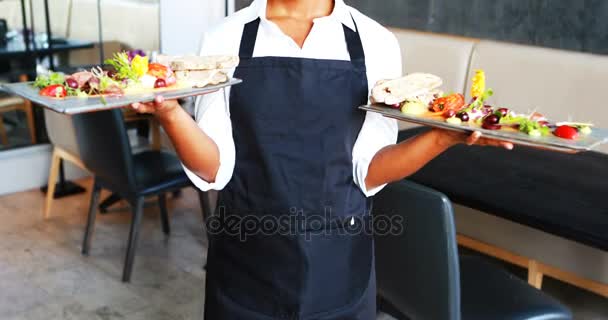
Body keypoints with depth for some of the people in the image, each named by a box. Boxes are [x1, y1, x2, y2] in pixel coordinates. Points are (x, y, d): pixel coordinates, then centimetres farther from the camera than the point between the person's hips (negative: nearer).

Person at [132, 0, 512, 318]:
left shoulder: (375, 43, -5)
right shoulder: (227, 39, -5)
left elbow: (369, 171, -6)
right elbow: (214, 168, -8)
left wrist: (443, 136, -21)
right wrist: (170, 113, -26)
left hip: (338, 264, 1)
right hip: (245, 262, 0)